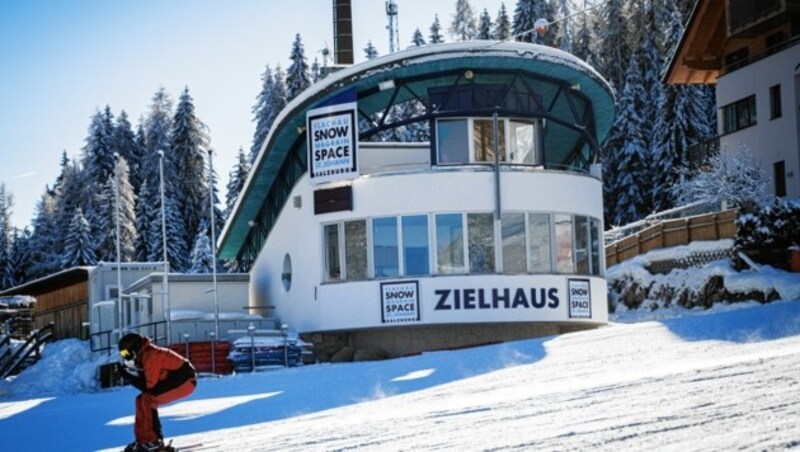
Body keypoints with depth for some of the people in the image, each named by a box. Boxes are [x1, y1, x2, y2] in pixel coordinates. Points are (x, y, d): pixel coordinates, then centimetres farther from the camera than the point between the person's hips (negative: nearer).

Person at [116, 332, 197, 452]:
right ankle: (143, 439, 9)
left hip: (185, 381, -10)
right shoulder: (145, 355, 9)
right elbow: (147, 382, 11)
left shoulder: (151, 356, -21)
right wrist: (127, 374, -1)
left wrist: (127, 376, -15)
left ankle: (153, 441, -15)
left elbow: (148, 386, -20)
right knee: (141, 400, 7)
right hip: (173, 380, 10)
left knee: (147, 400, -19)